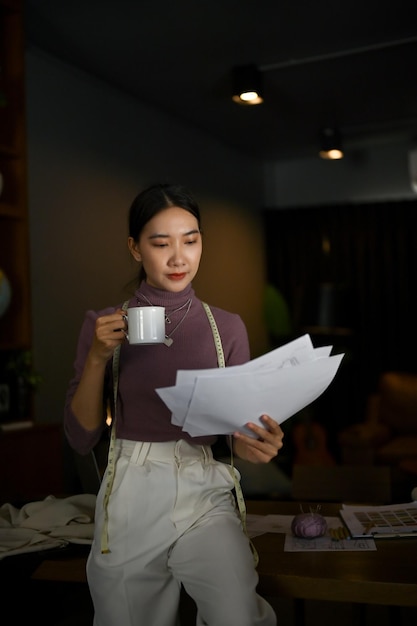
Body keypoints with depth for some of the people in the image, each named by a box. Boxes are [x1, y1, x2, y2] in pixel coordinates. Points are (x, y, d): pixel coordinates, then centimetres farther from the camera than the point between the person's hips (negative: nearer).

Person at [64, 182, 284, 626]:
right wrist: (97, 357, -14)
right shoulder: (105, 326, 0)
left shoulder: (227, 327, 1)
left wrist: (251, 445, -17)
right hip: (130, 497, 1)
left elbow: (238, 432, 6)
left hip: (205, 494, 0)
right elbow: (81, 438, -1)